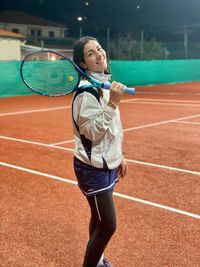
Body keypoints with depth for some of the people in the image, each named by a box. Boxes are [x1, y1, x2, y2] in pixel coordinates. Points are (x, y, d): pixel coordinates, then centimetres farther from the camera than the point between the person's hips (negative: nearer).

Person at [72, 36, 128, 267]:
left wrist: (119, 155, 20)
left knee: (100, 220, 20)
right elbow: (92, 132, -23)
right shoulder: (87, 91, -20)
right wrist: (112, 104, -29)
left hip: (107, 164, 8)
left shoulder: (106, 83, 8)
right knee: (108, 226, -1)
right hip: (93, 168, -8)